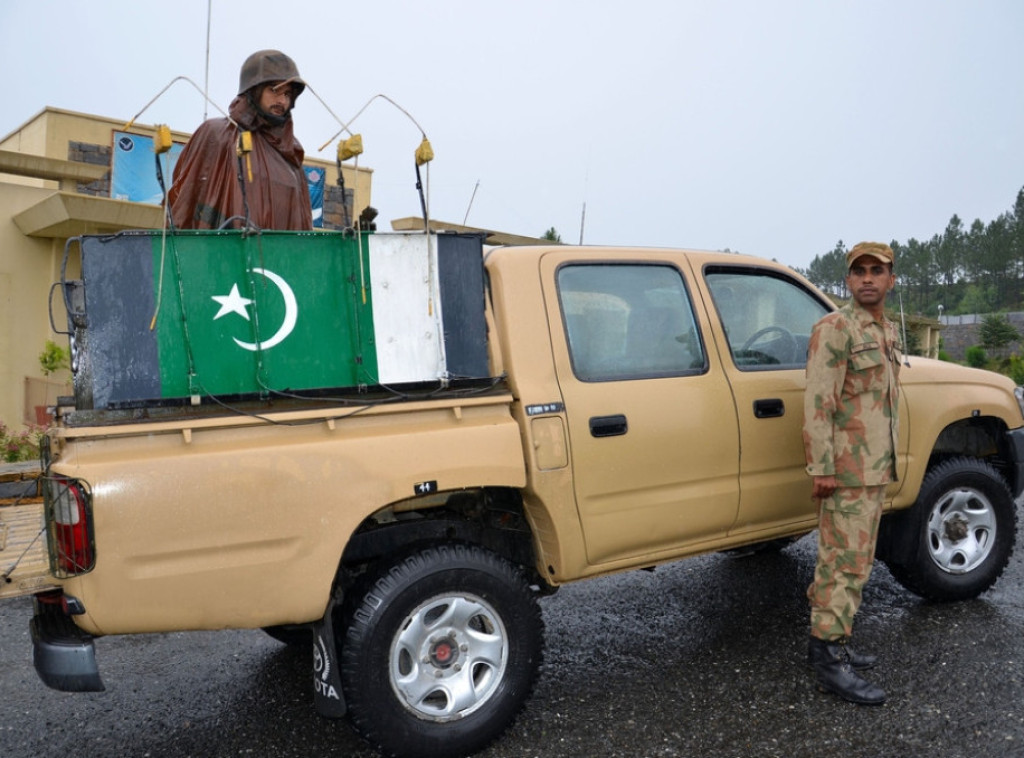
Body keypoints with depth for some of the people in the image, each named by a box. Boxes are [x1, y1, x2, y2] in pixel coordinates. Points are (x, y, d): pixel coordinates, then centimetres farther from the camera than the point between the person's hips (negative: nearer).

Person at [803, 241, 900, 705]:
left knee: (852, 560, 14)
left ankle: (828, 643, 25)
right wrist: (822, 467, -22)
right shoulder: (835, 329, -12)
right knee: (845, 562, -6)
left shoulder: (887, 332, 16)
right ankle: (830, 660, 2)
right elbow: (818, 402, -18)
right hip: (847, 469, -9)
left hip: (876, 467, 9)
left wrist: (887, 463, 20)